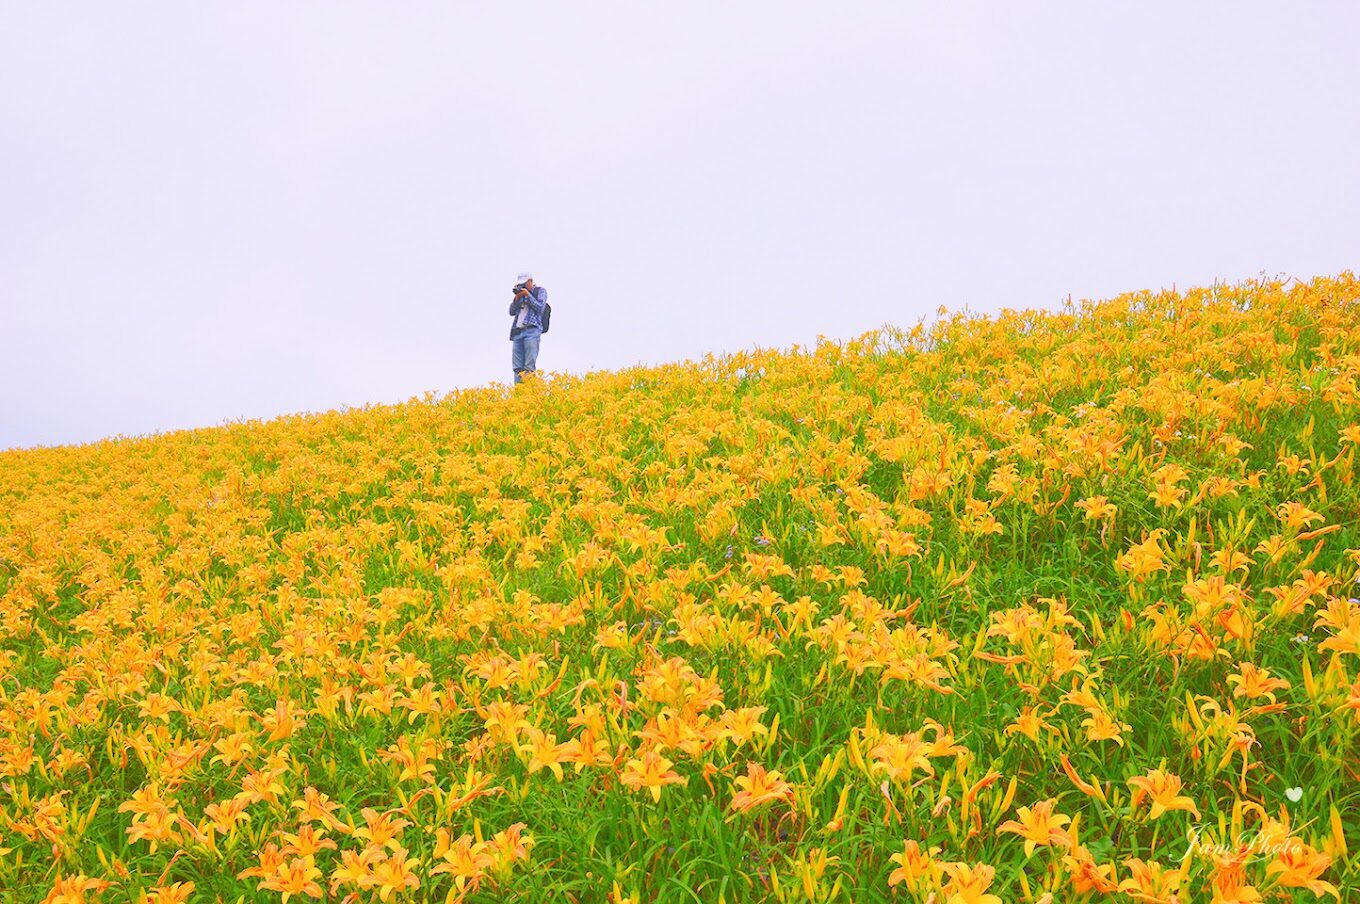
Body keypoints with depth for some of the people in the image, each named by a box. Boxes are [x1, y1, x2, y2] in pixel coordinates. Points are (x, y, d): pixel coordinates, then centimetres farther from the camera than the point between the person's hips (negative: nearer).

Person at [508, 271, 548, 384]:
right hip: (517, 331, 5)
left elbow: (540, 308, -2)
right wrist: (517, 298, 4)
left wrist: (528, 295, -4)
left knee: (529, 366, -14)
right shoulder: (521, 294, 23)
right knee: (517, 367, -2)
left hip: (532, 330, -5)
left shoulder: (540, 291, 11)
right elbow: (512, 312, 17)